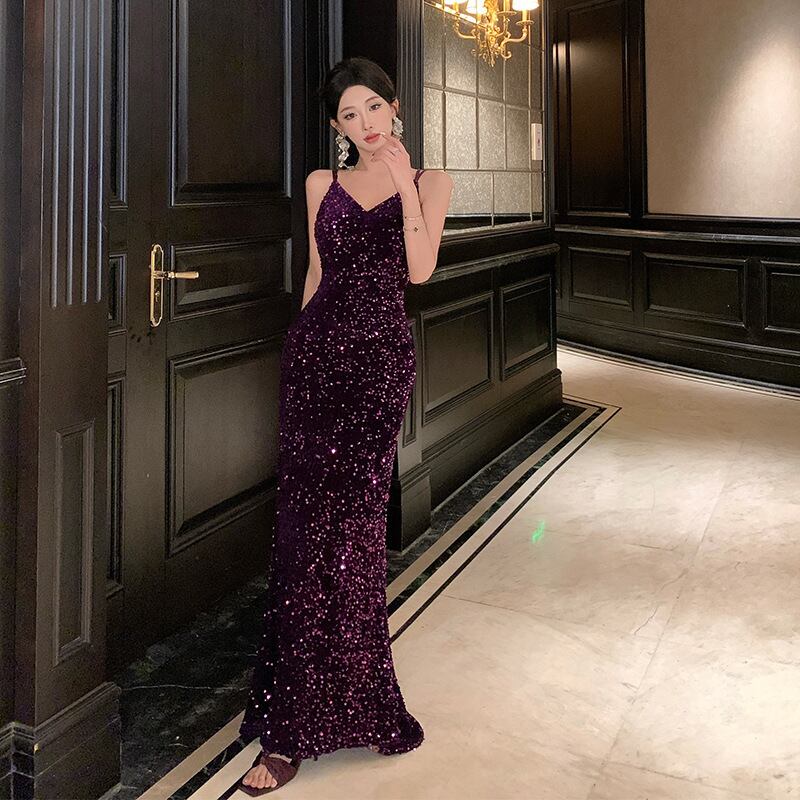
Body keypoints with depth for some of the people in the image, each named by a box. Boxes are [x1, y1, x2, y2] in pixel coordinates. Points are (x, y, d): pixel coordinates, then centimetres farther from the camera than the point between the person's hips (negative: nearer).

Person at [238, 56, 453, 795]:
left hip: (380, 356, -2)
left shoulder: (428, 182, 6)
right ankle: (311, 708, 8)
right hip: (315, 349, 2)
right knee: (309, 513, -4)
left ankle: (296, 726, 2)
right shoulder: (322, 183, 13)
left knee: (343, 519, -8)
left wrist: (405, 184, -12)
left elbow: (419, 270, -7)